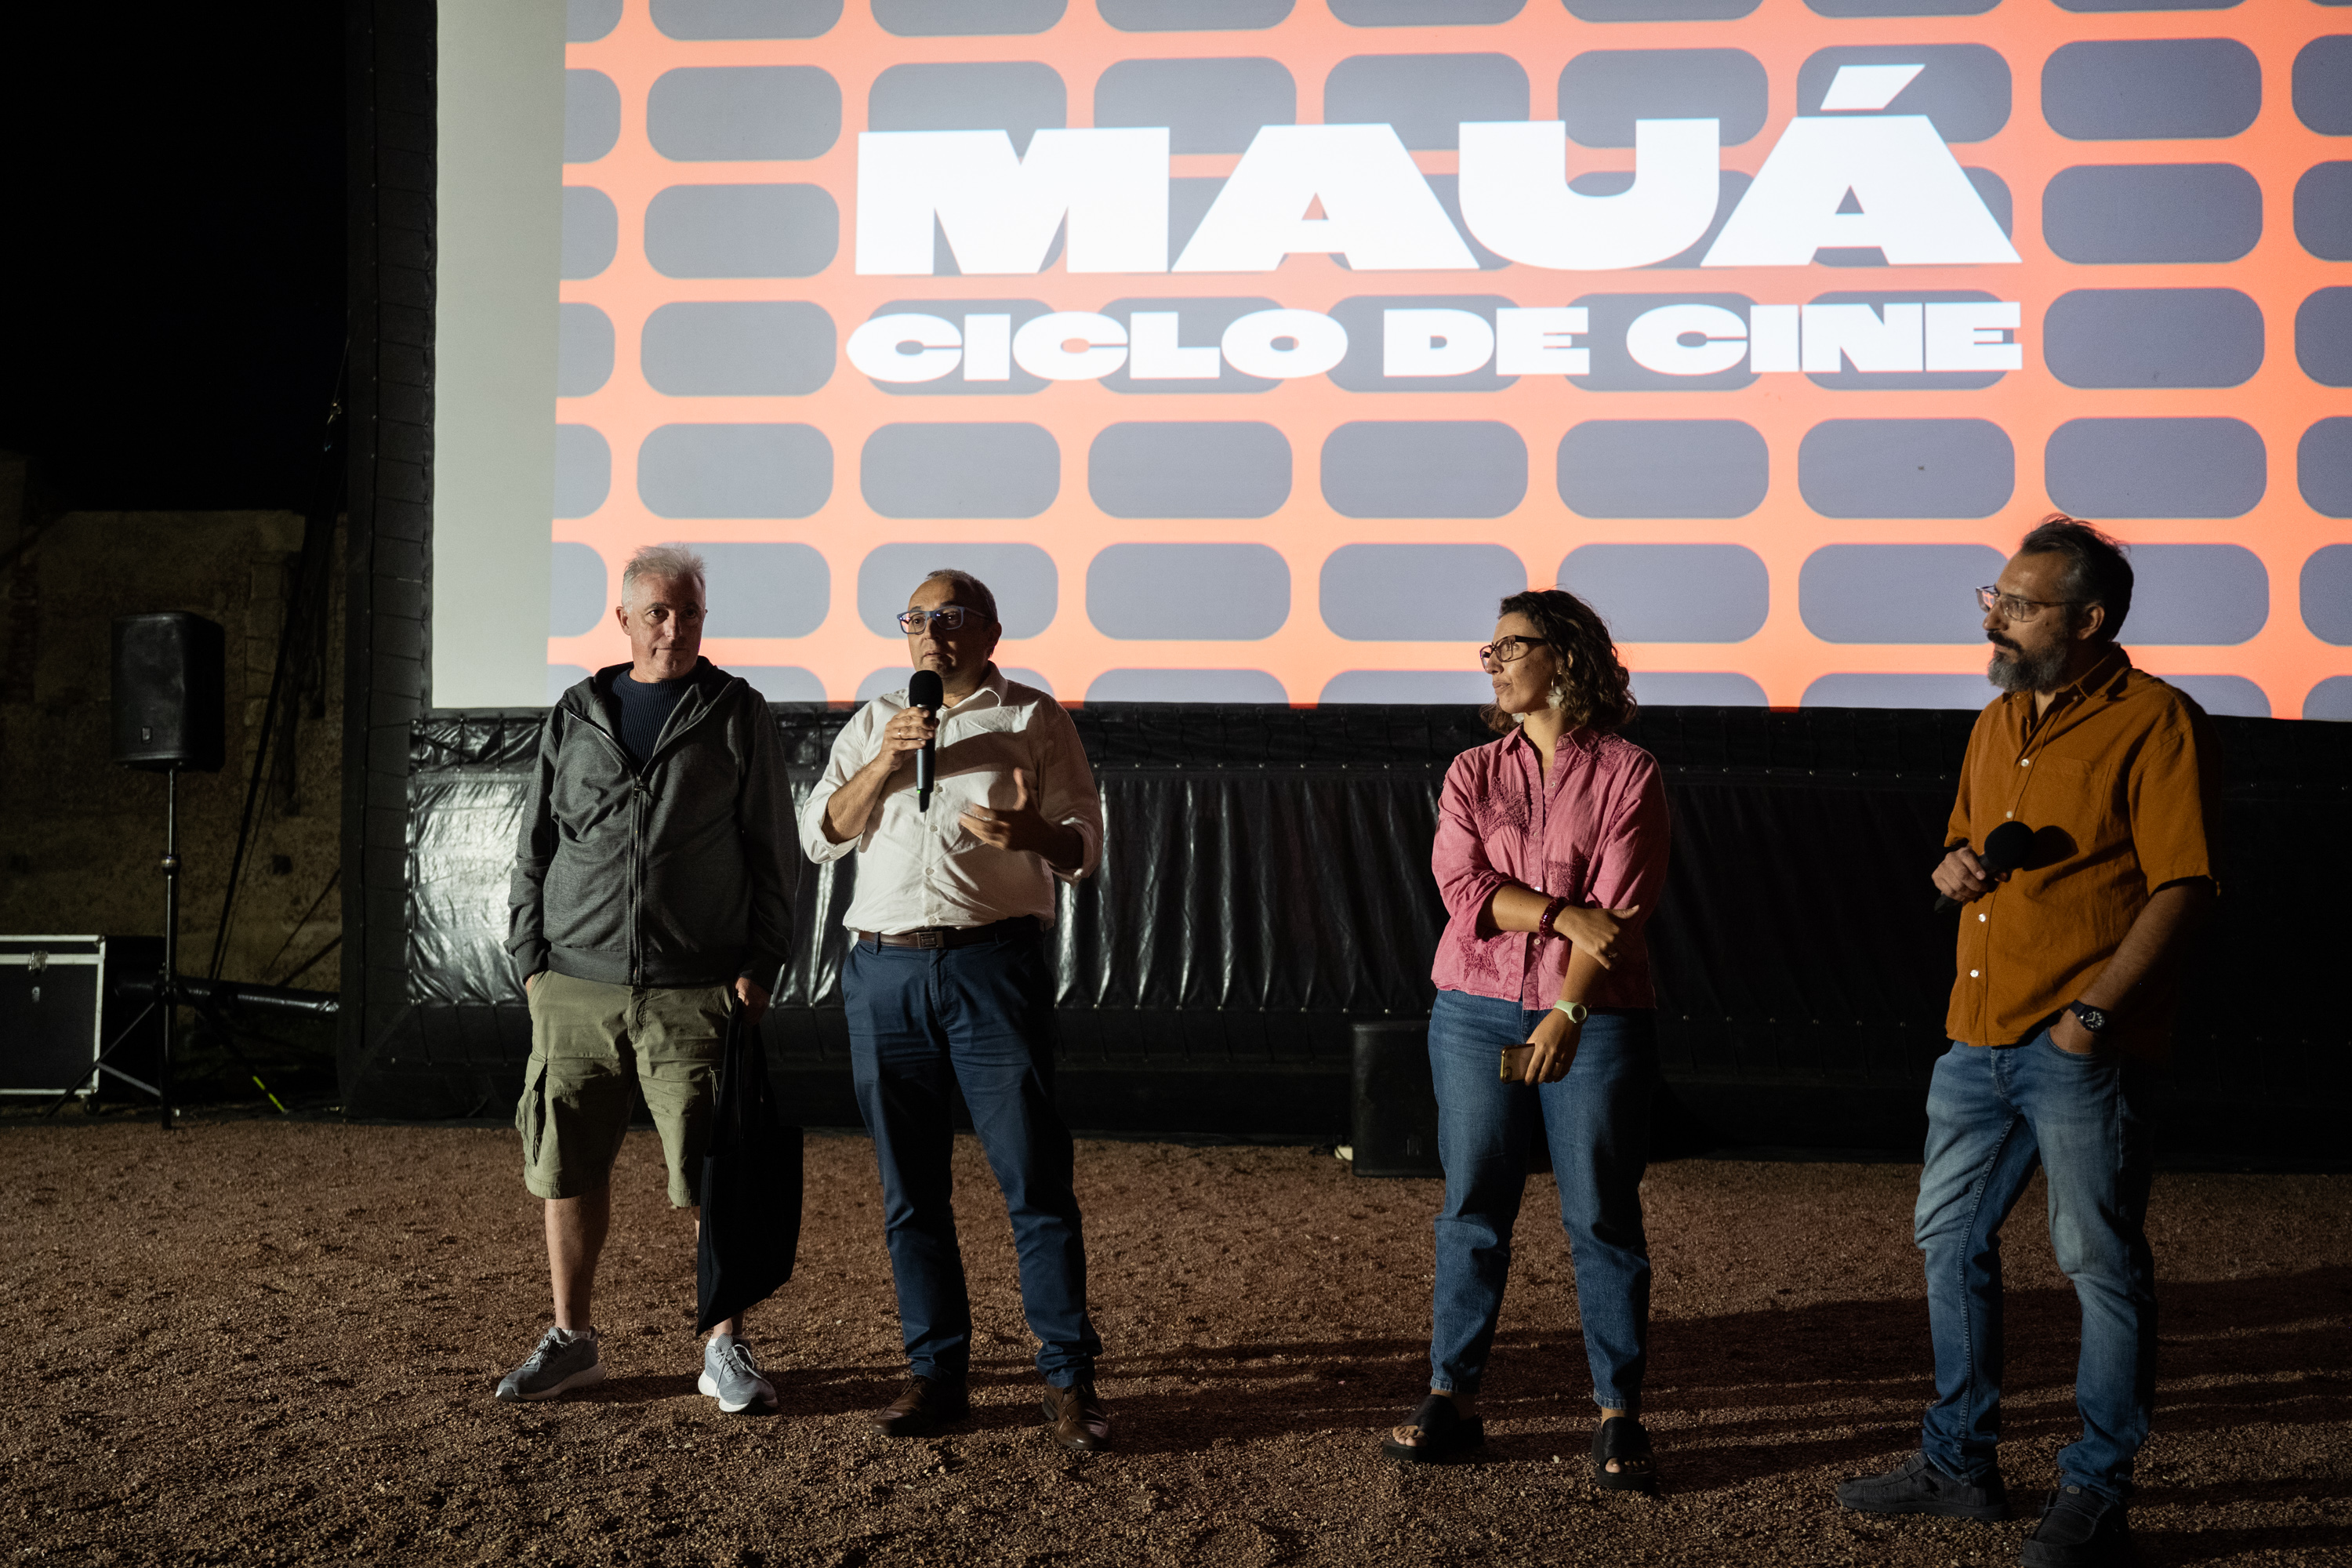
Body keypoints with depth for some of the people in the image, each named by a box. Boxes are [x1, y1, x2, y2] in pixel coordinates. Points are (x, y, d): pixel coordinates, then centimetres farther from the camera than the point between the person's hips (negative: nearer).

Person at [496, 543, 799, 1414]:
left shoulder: (738, 716, 3)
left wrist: (762, 966, -3)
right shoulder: (574, 718, 11)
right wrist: (530, 958, 7)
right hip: (577, 987, 3)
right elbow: (535, 846, 15)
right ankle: (572, 1339, 22)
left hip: (696, 994, -3)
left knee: (718, 1178, -2)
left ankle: (726, 1350, 11)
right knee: (570, 1171, 7)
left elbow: (773, 852, 3)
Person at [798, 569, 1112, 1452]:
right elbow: (819, 834, 10)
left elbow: (1084, 849, 5)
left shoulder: (1033, 719, 10)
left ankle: (1068, 1379, 0)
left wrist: (1033, 831, -17)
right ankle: (936, 1373, 14)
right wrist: (886, 762, -5)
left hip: (992, 965, -3)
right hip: (883, 973, 4)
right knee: (910, 1191, 6)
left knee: (1034, 1180, -6)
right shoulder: (874, 723, 20)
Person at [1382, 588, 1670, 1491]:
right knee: (1471, 1212, 5)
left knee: (1601, 1218, 0)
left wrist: (1567, 1014, -19)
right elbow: (1463, 888, -3)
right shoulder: (1472, 774, 11)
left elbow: (1620, 913, -9)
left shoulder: (1627, 774, -1)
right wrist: (1563, 914, -16)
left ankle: (1619, 1416, 8)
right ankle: (1452, 1399, 14)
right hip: (1476, 1012, 3)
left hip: (1593, 1021, -3)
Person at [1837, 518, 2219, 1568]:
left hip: (2082, 1047, -8)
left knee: (2101, 1263, -1)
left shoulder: (2154, 723, -9)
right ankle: (1959, 1463, 26)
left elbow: (2183, 888, -15)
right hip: (1979, 1034, 8)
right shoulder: (1999, 723, 16)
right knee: (1949, 1239, 13)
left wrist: (2096, 1010, -22)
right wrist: (1953, 870, 3)